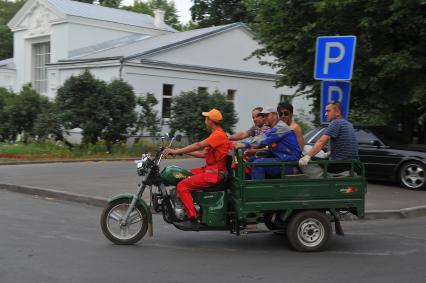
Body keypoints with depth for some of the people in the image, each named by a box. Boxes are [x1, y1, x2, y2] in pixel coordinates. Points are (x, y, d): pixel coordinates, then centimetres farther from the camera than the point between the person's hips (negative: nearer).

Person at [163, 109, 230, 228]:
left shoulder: (218, 135, -14)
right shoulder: (216, 135, 20)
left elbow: (198, 145, -24)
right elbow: (203, 154, 20)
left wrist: (176, 151, -22)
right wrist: (183, 151, 14)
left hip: (214, 174, -10)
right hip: (208, 169, 10)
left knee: (182, 186, -18)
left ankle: (193, 218, -20)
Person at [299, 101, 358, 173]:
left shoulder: (336, 123, -9)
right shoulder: (348, 124, 18)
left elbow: (321, 142, -21)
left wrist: (307, 156, -27)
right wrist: (328, 153, 28)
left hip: (340, 166, -9)